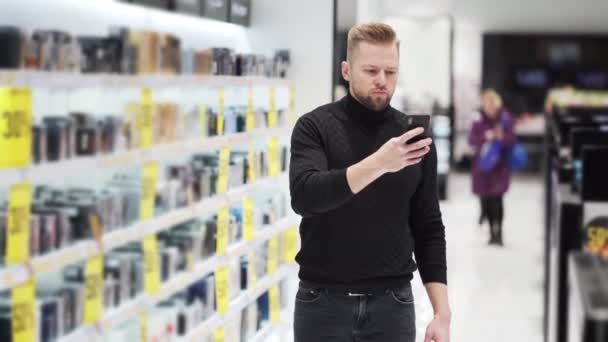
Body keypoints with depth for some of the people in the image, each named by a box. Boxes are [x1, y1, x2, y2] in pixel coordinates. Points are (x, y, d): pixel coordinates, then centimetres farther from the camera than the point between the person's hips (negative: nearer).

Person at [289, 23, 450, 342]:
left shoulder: (412, 137, 5)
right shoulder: (315, 126, -4)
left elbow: (429, 230, 7)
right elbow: (304, 196, -22)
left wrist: (442, 313, -1)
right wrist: (377, 164, -34)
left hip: (393, 304, 2)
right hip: (323, 303, -2)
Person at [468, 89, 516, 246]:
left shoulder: (505, 118, -2)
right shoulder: (479, 120, 2)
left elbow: (512, 139, -5)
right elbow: (471, 139, -4)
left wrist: (502, 137, -25)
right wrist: (484, 137, -22)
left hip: (500, 165, -2)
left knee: (497, 198, -13)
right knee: (485, 199, 3)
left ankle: (498, 232, -6)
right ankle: (492, 232, 17)